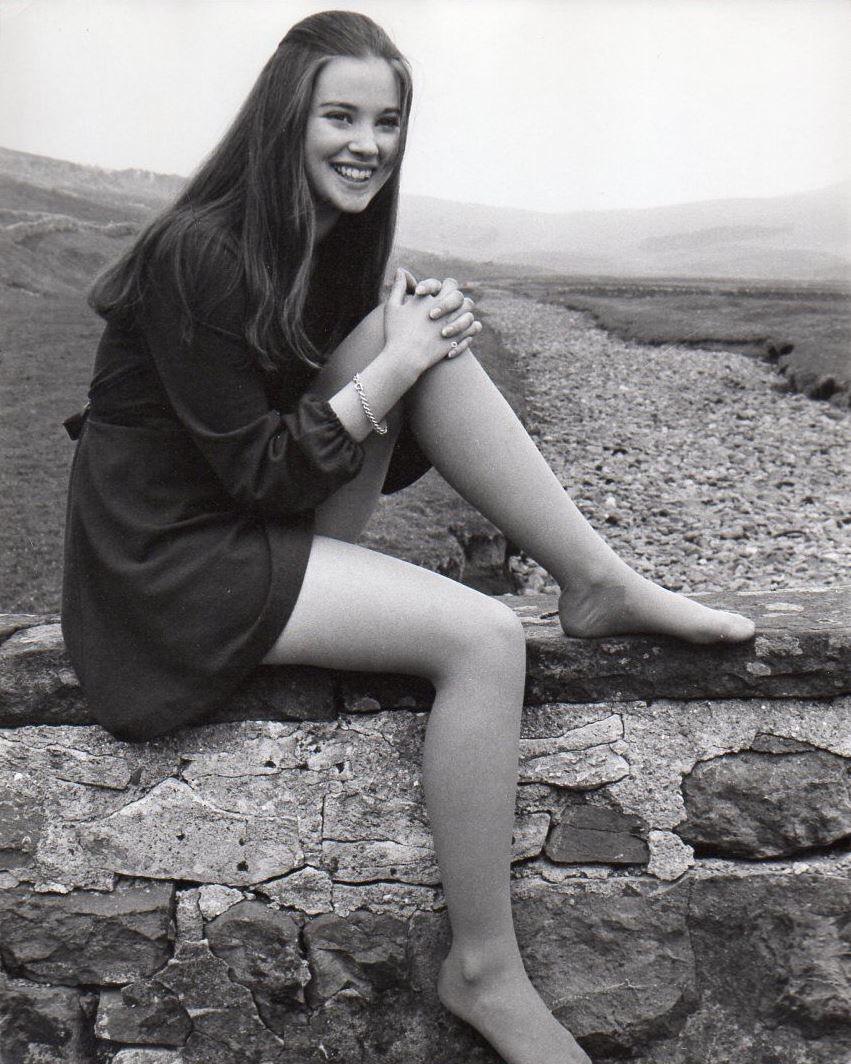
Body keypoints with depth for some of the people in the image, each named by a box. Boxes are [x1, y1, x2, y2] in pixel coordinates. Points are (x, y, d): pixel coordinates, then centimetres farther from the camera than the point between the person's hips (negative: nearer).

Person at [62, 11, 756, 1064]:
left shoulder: (331, 243, 8)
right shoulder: (201, 254, -17)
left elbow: (375, 459, 7)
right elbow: (255, 472, -19)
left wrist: (431, 344, -10)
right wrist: (395, 366, -18)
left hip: (273, 528, 8)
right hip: (176, 563, -7)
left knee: (433, 336, -10)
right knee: (484, 637, -23)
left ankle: (602, 584, -7)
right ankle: (484, 971, -10)